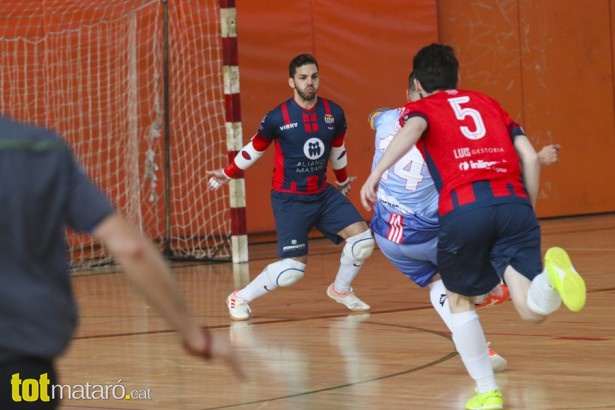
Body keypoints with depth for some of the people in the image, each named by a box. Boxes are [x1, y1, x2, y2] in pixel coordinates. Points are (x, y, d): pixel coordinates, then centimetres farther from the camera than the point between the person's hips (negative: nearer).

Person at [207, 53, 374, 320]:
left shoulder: (334, 114, -3)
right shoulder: (278, 118, -15)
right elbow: (254, 148, 3)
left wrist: (342, 180, 31)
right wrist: (227, 174, 12)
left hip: (323, 193, 5)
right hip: (289, 198, -5)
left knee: (362, 237, -10)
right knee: (293, 269, -13)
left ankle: (340, 289, 17)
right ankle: (239, 299, 8)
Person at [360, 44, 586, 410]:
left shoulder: (420, 108, 20)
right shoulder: (489, 104, 30)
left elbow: (414, 128, -7)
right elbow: (531, 158, 18)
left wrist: (377, 172, -19)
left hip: (463, 211, -2)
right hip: (514, 203, 2)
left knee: (460, 301, 22)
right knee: (533, 310, -6)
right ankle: (553, 273, -38)